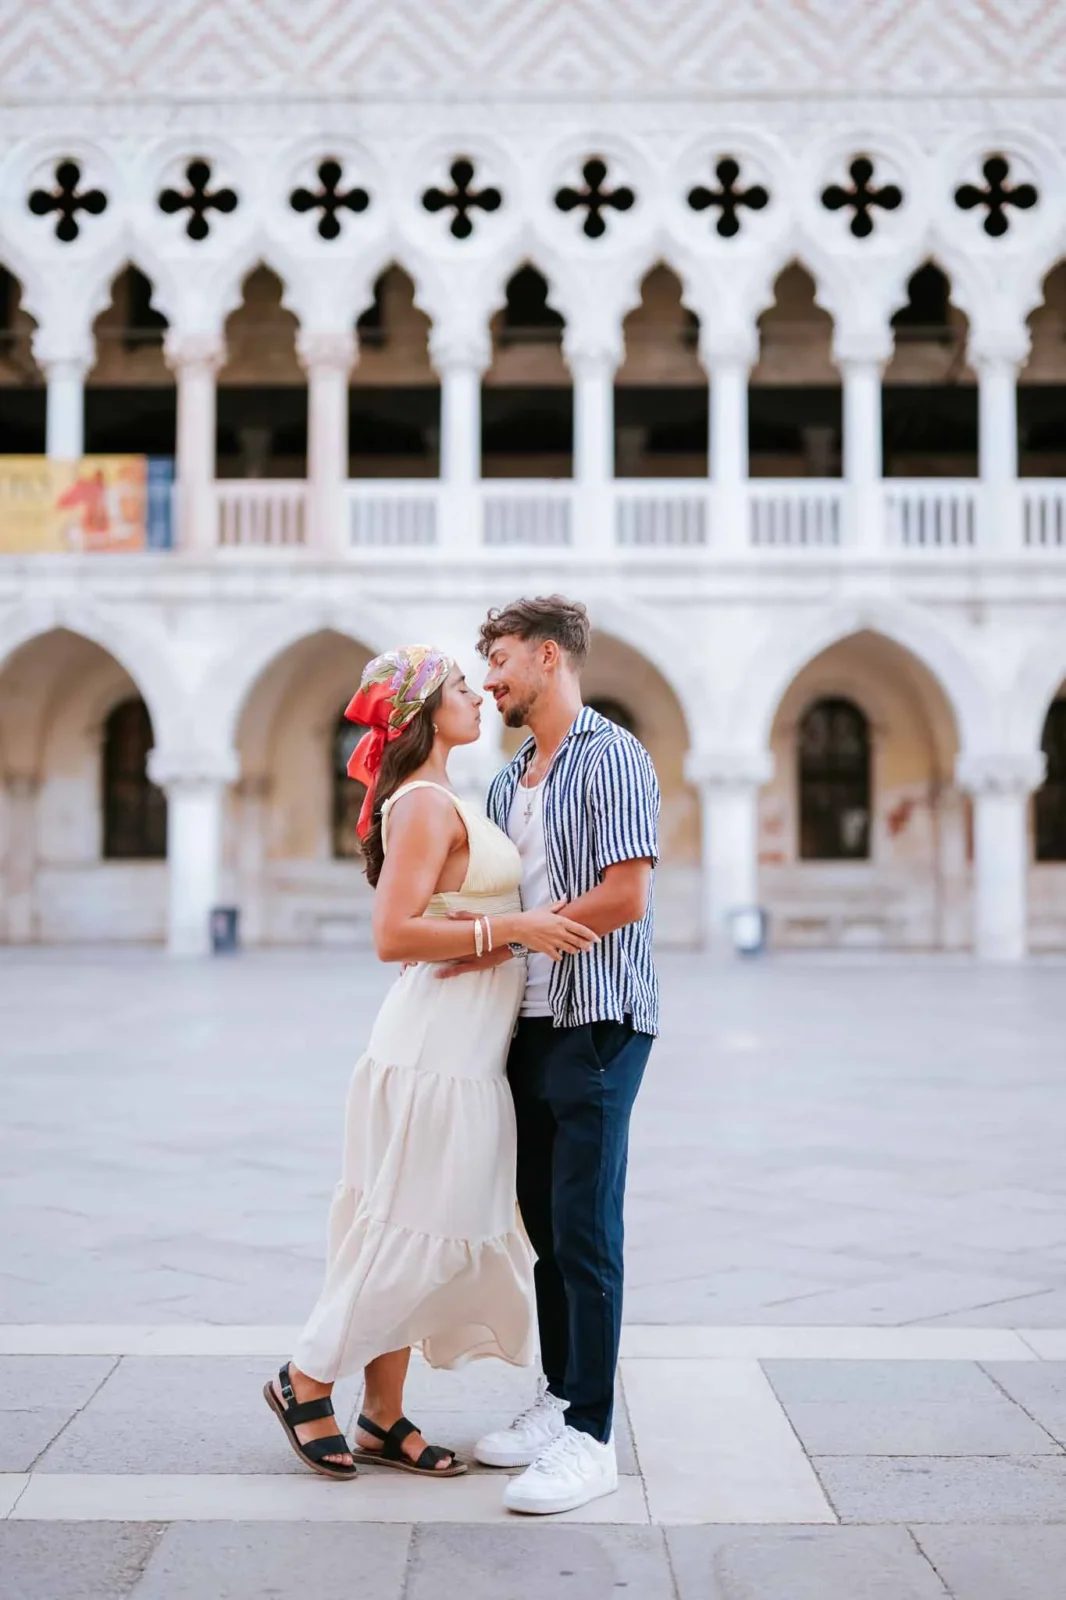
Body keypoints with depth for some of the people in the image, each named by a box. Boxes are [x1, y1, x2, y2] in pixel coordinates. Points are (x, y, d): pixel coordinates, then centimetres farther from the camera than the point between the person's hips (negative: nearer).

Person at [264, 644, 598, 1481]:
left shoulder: (444, 802, 17)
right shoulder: (426, 805, -14)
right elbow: (395, 935, -22)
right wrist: (511, 926, -23)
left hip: (466, 1051, 10)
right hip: (436, 1047, -10)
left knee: (430, 1238, 12)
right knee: (415, 1233, -2)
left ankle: (384, 1416, 20)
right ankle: (307, 1380, 13)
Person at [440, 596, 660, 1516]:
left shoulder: (614, 758, -9)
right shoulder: (507, 783, 16)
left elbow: (625, 897, -17)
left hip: (598, 1023, -8)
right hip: (529, 1023, 8)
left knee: (585, 1229, -7)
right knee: (545, 1225, 12)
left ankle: (590, 1440, -1)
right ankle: (558, 1402, 23)